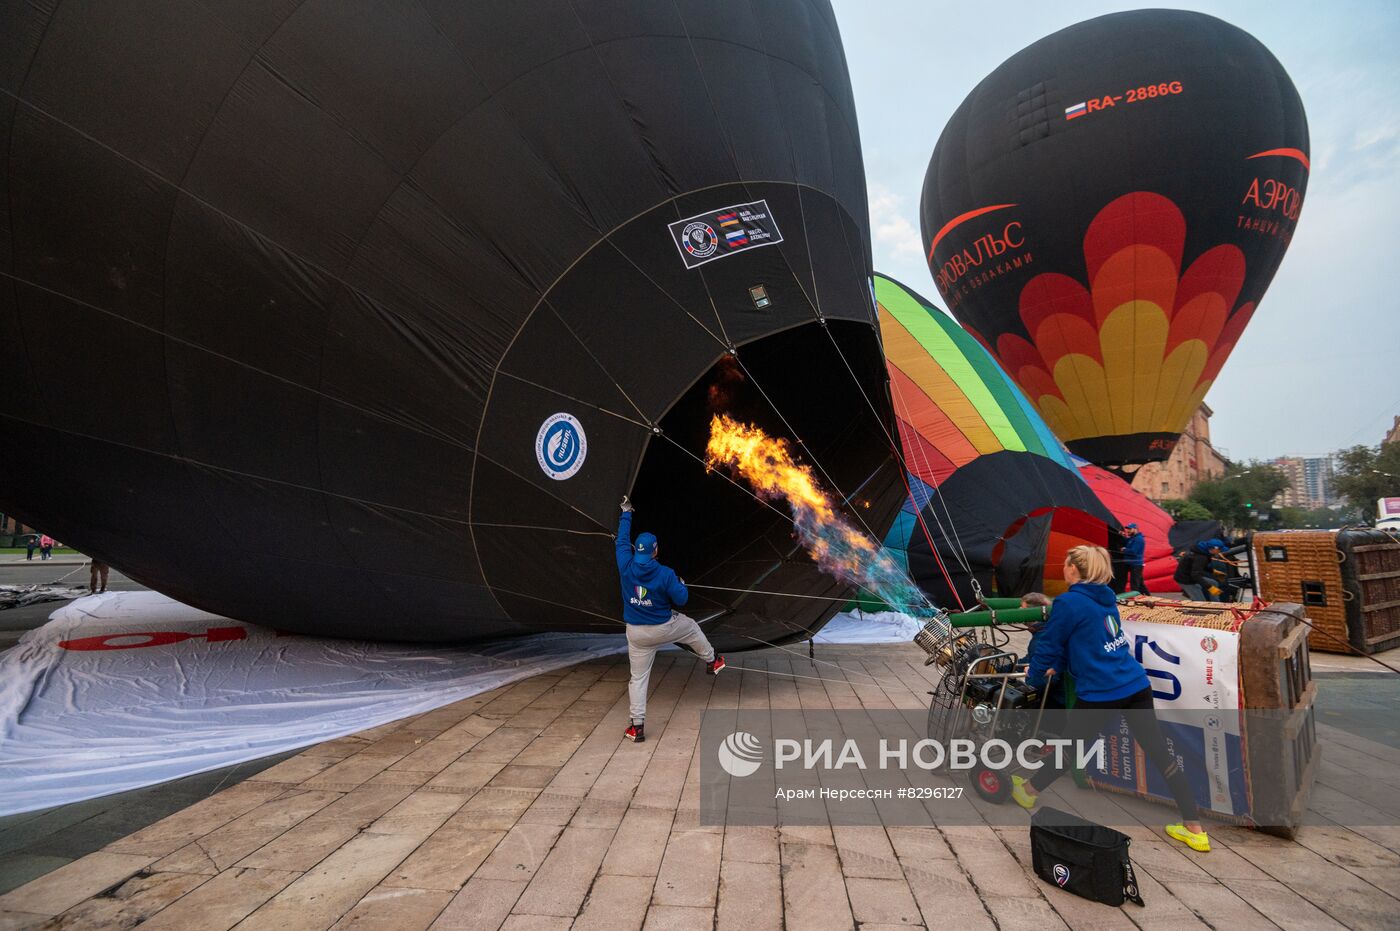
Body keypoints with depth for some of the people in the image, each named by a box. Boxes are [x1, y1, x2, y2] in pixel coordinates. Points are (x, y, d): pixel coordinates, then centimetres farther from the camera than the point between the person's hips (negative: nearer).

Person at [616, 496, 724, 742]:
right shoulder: (665, 574, -19)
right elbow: (681, 599, -12)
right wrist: (682, 585, 11)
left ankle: (637, 726, 6)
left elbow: (622, 540, 3)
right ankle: (711, 662, 48)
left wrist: (626, 514, 15)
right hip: (664, 628, -1)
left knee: (638, 677, 9)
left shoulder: (626, 566, -13)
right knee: (692, 627, 30)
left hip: (636, 633, 2)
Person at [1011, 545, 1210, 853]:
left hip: (1101, 694, -7)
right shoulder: (1105, 598, 12)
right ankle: (1195, 830, 18)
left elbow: (1048, 645, -5)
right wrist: (1058, 668, 18)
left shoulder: (1068, 603, -13)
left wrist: (1035, 677, 12)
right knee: (1160, 753, 11)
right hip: (1137, 686, 7)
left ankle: (1028, 791, 29)